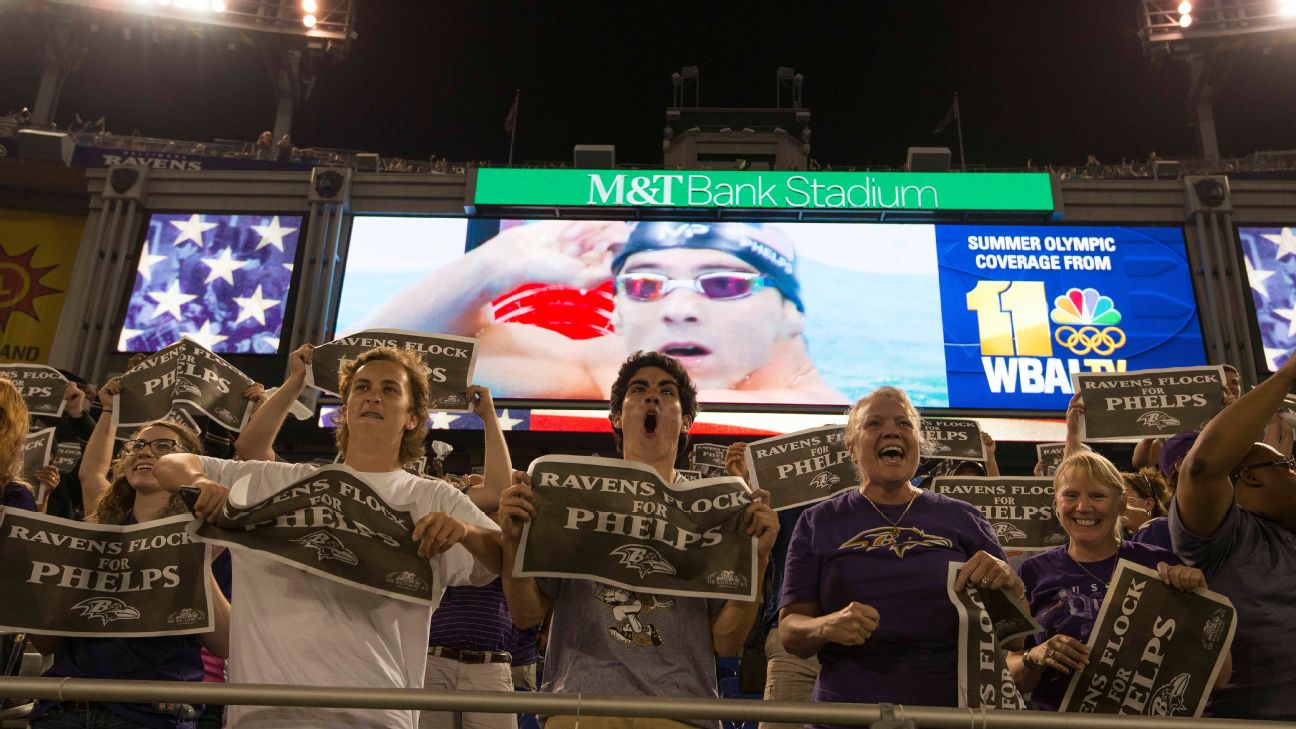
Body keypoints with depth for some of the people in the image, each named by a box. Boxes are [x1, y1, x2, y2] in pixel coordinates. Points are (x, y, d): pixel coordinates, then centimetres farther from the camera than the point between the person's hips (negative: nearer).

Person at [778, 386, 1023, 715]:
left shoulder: (963, 519, 4)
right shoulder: (818, 523, 0)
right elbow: (789, 631, -3)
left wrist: (1008, 582, -15)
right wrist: (828, 626, -25)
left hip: (952, 704, 2)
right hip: (847, 712, -1)